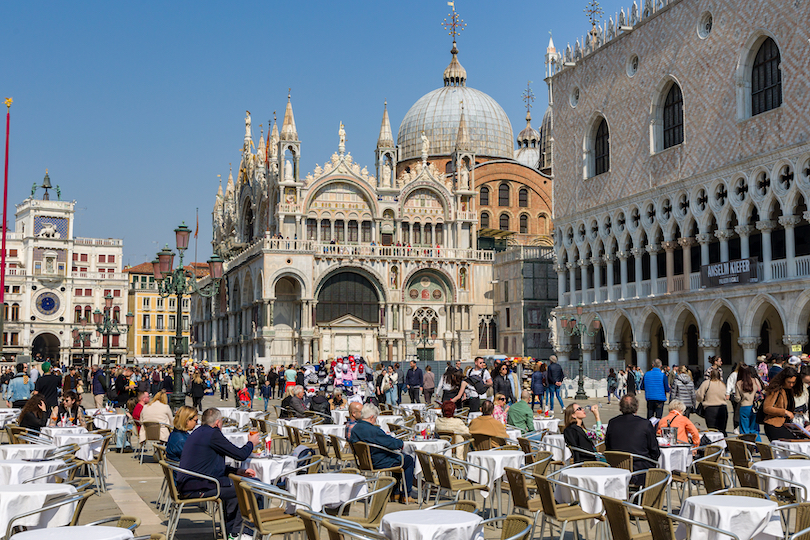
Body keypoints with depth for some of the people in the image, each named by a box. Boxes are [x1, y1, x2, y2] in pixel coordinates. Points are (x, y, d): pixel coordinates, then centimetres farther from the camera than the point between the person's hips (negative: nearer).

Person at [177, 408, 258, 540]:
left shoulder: (198, 433, 18)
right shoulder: (212, 434, -13)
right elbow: (240, 455, -11)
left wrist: (239, 471, 18)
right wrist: (251, 443, 10)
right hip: (197, 488, -10)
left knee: (232, 486, 22)